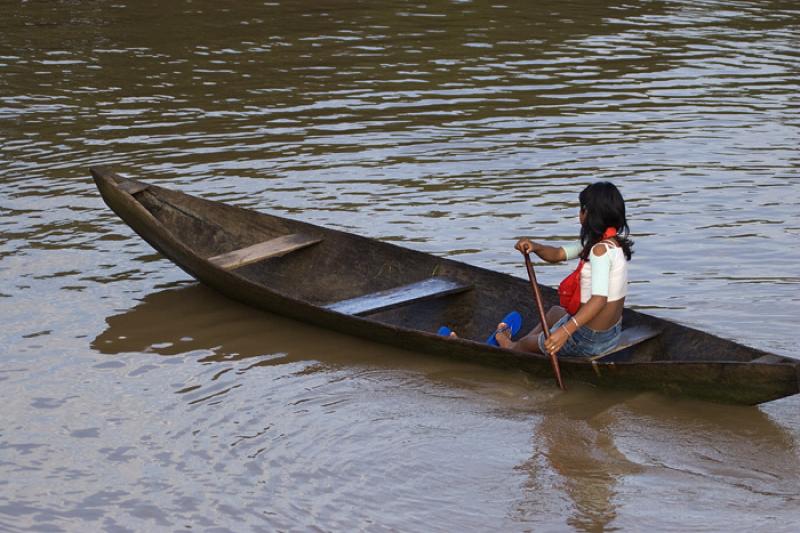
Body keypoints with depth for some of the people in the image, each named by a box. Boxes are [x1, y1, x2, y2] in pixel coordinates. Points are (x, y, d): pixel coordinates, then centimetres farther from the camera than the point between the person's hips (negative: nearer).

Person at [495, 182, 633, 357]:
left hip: (589, 339, -9)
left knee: (528, 343, 19)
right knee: (555, 312, 38)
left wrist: (566, 331, -49)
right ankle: (513, 344, 56)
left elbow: (599, 299, -40)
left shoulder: (601, 250, -27)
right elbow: (558, 254, 7)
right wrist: (535, 247, -14)